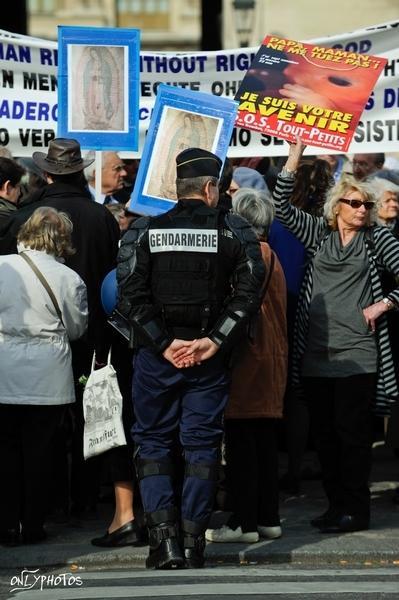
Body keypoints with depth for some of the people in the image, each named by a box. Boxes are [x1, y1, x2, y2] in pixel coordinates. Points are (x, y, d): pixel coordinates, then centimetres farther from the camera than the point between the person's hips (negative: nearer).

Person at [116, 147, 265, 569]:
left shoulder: (143, 230, 0)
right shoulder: (234, 230, 1)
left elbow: (130, 296, -9)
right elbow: (248, 291, -8)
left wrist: (164, 344, -8)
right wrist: (215, 341, -9)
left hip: (156, 357, 0)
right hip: (210, 359, 1)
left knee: (153, 442, 9)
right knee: (202, 443, 9)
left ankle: (164, 535, -3)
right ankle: (193, 541, 7)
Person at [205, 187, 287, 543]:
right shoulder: (271, 255, 17)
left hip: (249, 361, -10)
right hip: (271, 361, 10)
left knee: (241, 443, -7)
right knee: (265, 443, 11)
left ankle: (244, 521, -6)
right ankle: (268, 518, 15)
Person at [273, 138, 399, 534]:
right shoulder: (318, 232, 11)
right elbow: (281, 207, 3)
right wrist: (294, 157, -2)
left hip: (356, 353, -4)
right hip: (316, 353, 4)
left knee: (353, 431, -4)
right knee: (323, 431, 7)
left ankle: (355, 510, 3)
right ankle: (336, 504, 17)